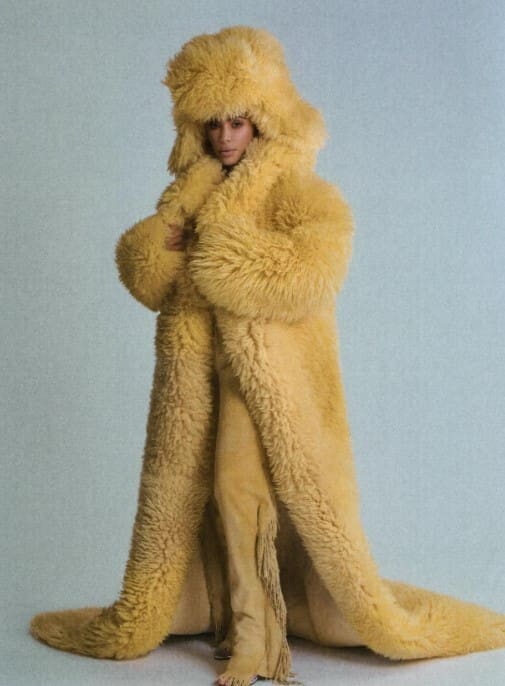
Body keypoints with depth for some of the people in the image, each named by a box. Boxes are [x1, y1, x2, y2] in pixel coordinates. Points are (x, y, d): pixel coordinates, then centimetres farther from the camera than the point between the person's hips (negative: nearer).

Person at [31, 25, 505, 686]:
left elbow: (307, 278, -22)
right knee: (183, 495, 8)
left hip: (271, 376, -6)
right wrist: (166, 237, -14)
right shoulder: (193, 195, 14)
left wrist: (218, 238, -18)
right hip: (197, 375, 6)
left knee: (241, 490, -15)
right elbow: (144, 278, 8)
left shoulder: (304, 196, -5)